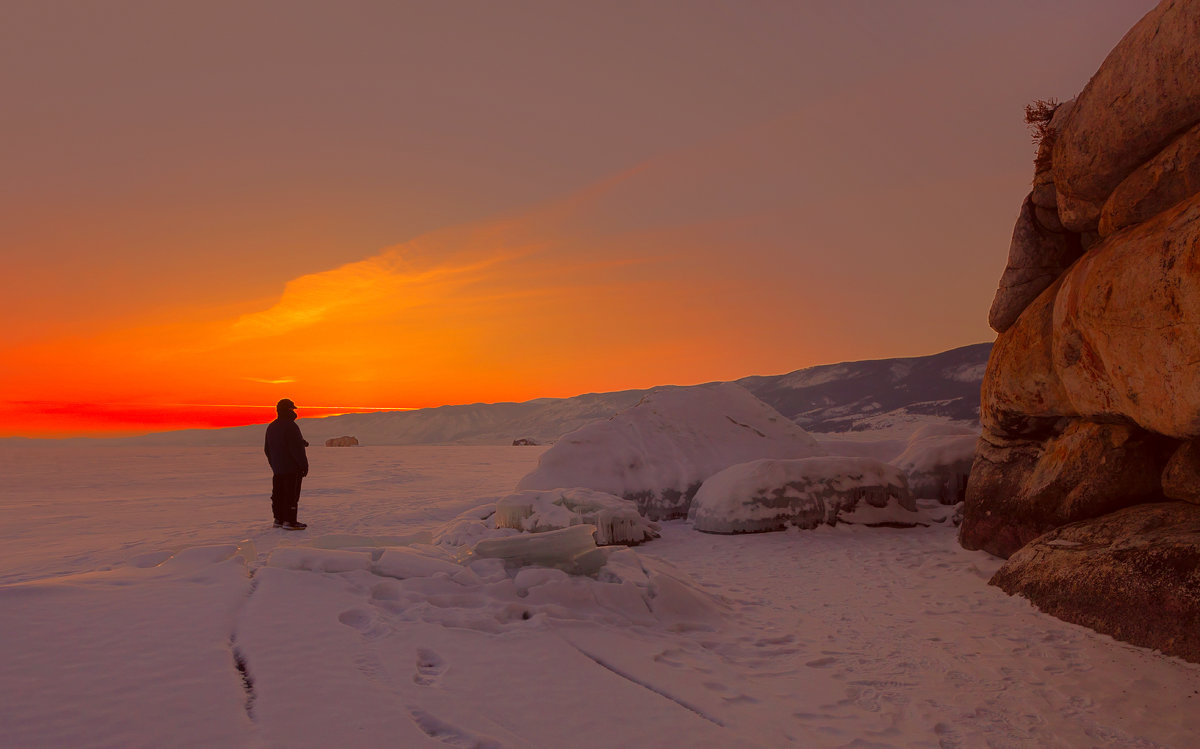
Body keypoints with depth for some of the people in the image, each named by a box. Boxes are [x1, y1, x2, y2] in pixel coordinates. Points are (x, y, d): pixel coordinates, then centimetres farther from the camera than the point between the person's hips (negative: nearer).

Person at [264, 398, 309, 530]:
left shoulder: (271, 427, 12)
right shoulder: (290, 426, -17)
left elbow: (267, 449, 19)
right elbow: (297, 448, -20)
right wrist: (304, 465, -13)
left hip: (277, 469, 9)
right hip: (292, 468, -9)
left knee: (279, 494, 14)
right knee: (292, 494, -5)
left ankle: (279, 519, 21)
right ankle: (290, 521, -6)